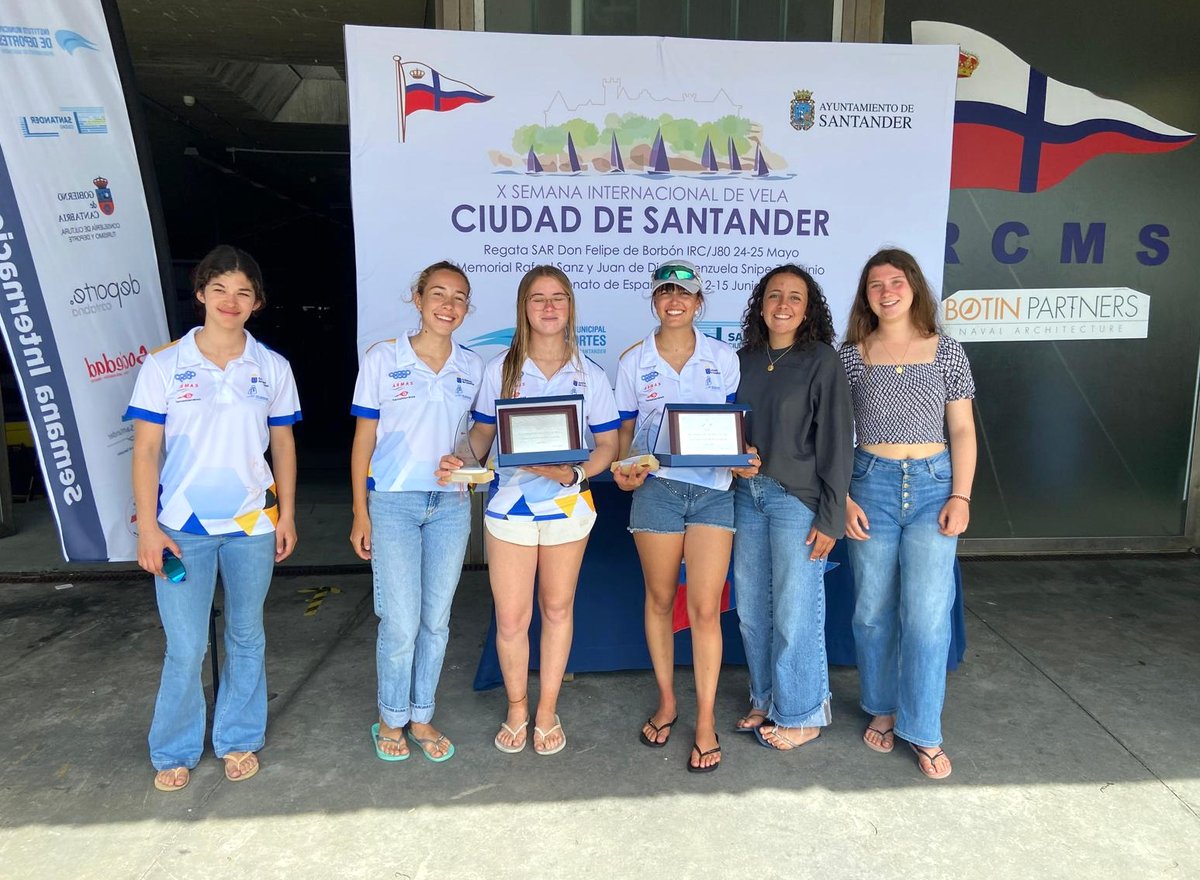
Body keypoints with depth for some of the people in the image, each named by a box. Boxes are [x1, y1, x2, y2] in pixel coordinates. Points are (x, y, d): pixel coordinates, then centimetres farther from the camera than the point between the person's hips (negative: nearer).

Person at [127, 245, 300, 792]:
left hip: (252, 522, 2)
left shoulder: (272, 368, 3)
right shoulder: (164, 366, -3)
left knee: (246, 637, 12)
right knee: (185, 648, 3)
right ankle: (175, 752, 25)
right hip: (182, 526, -2)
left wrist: (287, 515, 4)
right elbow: (146, 450, -3)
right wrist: (148, 527, -8)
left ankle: (239, 741, 30)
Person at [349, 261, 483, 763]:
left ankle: (421, 718, 28)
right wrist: (360, 513, -4)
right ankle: (391, 720, 23)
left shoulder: (472, 367, 5)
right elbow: (363, 439, -1)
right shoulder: (382, 359, -3)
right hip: (393, 503, -3)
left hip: (451, 505, 3)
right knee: (400, 623, -1)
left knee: (436, 619, 10)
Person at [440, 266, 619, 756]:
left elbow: (607, 444, 2)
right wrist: (460, 460, -17)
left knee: (557, 608, 12)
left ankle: (547, 709, 30)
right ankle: (517, 708, 27)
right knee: (510, 618, 2)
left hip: (567, 503, 1)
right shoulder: (499, 370, 2)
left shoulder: (589, 375, 2)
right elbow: (483, 432, 5)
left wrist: (574, 473, -17)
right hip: (510, 501, 0)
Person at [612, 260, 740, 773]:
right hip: (656, 487, 1)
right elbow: (625, 429, 9)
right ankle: (666, 701, 30)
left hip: (713, 488, 0)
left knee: (705, 608, -3)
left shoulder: (723, 358, 6)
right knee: (660, 598, 11)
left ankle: (706, 720, 12)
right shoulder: (634, 361, 6)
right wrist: (624, 469, -10)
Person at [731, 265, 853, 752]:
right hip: (748, 494, 5)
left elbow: (836, 442, -9)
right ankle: (766, 701, 32)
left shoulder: (821, 360, -6)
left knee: (794, 612, 2)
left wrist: (830, 517, -11)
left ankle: (801, 715, 22)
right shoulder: (744, 359, 8)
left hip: (797, 500, -5)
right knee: (751, 608, 12)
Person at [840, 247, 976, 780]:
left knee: (927, 613, -5)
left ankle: (923, 732, 11)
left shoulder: (946, 351, 4)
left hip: (933, 485, 0)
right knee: (872, 611, 8)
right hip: (871, 485, 1)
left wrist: (961, 496, -4)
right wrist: (843, 498, -4)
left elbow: (962, 429, 4)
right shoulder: (851, 355, 3)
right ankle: (881, 710, 28)